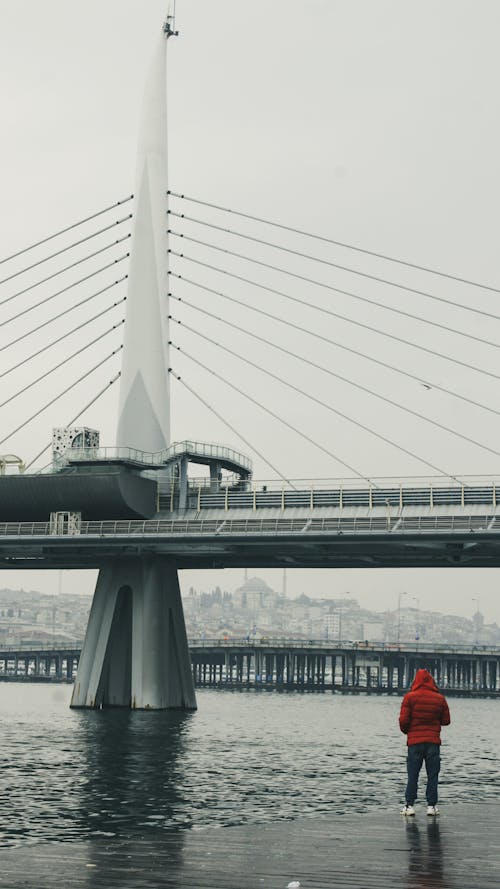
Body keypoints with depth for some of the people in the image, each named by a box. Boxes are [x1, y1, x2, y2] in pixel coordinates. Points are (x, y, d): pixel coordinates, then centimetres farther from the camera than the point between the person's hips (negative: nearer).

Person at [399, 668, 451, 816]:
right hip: (433, 741, 1)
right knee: (432, 775, 6)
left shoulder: (409, 697, -6)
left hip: (414, 742, -1)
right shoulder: (440, 698, 1)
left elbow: (403, 720, -8)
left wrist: (405, 731, 12)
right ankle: (431, 805, 5)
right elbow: (446, 721, 6)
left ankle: (409, 805, 2)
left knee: (413, 775, 5)